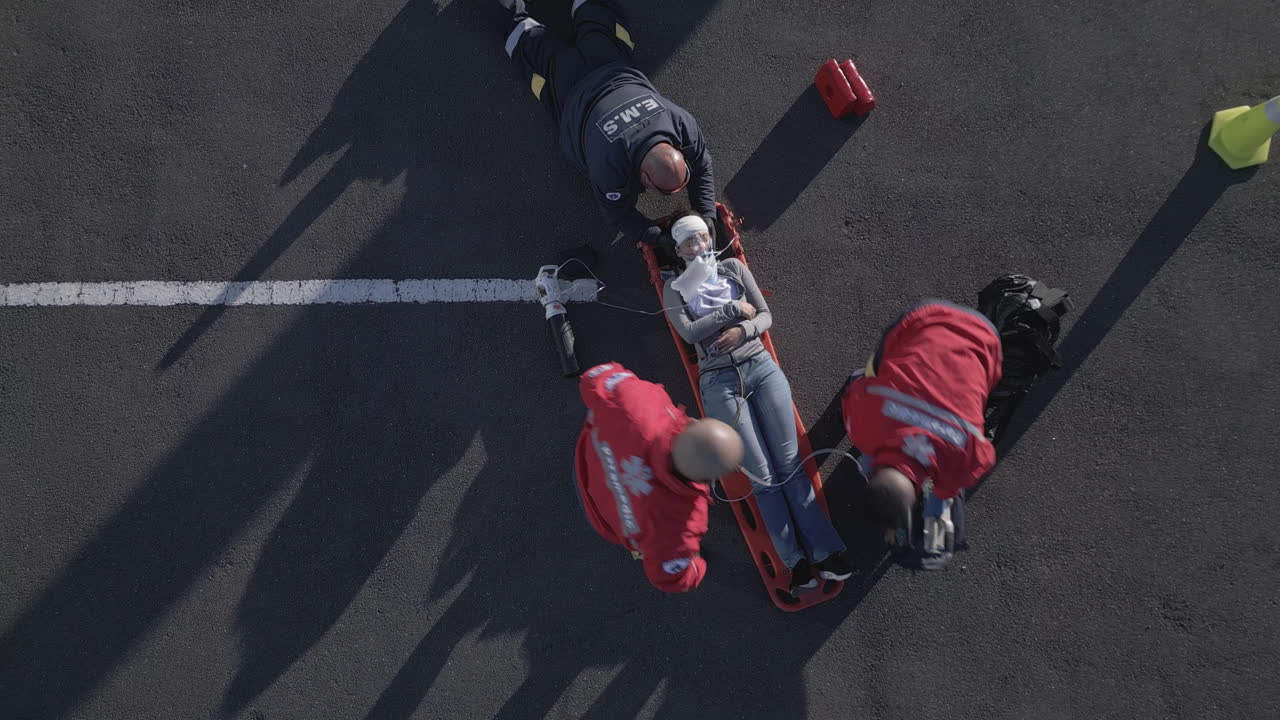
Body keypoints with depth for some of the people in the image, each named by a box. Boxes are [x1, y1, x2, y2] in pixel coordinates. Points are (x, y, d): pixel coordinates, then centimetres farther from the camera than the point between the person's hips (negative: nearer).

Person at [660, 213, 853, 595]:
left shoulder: (733, 267, 17)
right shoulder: (674, 287, 11)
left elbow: (766, 315, 12)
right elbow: (689, 331, -6)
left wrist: (743, 330, -8)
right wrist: (734, 310, -5)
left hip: (761, 365, 2)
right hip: (719, 380, -2)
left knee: (790, 465, -5)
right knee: (762, 476, -8)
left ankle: (827, 553, -6)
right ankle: (796, 563, -7)